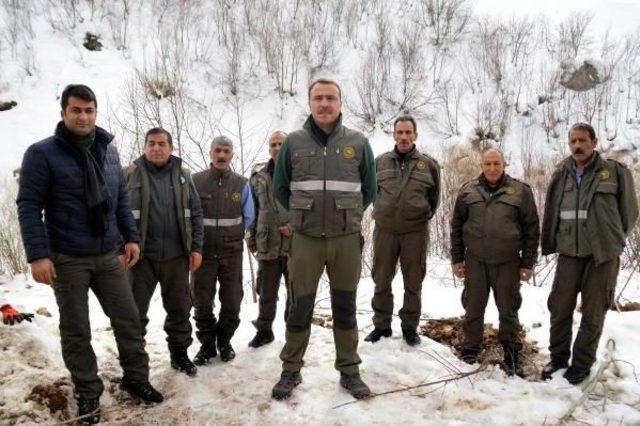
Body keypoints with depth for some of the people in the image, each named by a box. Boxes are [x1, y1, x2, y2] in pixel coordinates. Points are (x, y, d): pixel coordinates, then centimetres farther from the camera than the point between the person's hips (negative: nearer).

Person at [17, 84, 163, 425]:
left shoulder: (107, 151, 7)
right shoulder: (42, 153, -9)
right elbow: (29, 206, -11)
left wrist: (131, 237, 8)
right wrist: (38, 254, -17)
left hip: (108, 256, 4)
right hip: (67, 259, -4)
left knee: (128, 320, 10)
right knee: (76, 331, 8)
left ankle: (136, 378, 28)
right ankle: (88, 393, 25)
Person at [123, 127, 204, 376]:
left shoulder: (183, 176, 6)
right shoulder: (130, 175, -1)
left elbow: (195, 213, 7)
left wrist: (196, 247, 2)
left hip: (176, 255, 2)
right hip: (141, 255, -2)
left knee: (180, 308, 12)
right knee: (135, 309, 8)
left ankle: (179, 353, 29)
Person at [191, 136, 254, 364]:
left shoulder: (241, 184, 1)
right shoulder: (196, 181, -3)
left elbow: (248, 217, 11)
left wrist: (231, 236, 10)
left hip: (232, 253, 1)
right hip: (203, 252, -1)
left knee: (232, 302, 8)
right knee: (202, 302, 7)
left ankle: (225, 341, 29)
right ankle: (207, 344, 25)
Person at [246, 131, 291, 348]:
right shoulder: (258, 176, 10)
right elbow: (253, 210, 15)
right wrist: (252, 238, 13)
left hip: (296, 243, -2)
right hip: (267, 245, 3)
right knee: (266, 292, 13)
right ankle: (264, 329, 29)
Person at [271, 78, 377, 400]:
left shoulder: (358, 143, 2)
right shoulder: (293, 143, 2)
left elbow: (369, 189, 13)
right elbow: (280, 188, 12)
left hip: (347, 239, 1)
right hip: (305, 238, 0)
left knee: (345, 307, 10)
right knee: (299, 307, 6)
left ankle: (349, 371, 24)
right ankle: (291, 370, 23)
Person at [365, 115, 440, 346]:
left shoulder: (428, 164, 3)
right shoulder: (380, 162, 4)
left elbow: (434, 198, 13)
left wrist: (423, 216, 10)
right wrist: (381, 211, 10)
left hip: (415, 231, -1)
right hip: (384, 230, 1)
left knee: (413, 282, 9)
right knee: (382, 280, 9)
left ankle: (410, 326, 24)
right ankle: (382, 325, 23)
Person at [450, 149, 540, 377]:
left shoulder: (520, 191, 0)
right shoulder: (468, 190, 5)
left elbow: (532, 229, 2)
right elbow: (457, 225, 8)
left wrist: (528, 263, -1)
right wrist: (457, 258, 5)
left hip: (508, 262, -1)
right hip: (475, 261, 1)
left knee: (508, 310, 8)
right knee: (473, 307, 10)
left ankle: (512, 355, 22)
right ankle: (471, 348, 27)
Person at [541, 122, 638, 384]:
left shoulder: (616, 172, -1)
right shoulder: (561, 174, 6)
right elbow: (550, 213, 12)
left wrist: (613, 241, 10)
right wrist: (549, 244, 12)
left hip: (602, 254, -2)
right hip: (569, 253, 3)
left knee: (593, 311, 7)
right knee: (560, 307, 7)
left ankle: (582, 363, 21)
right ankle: (558, 357, 25)